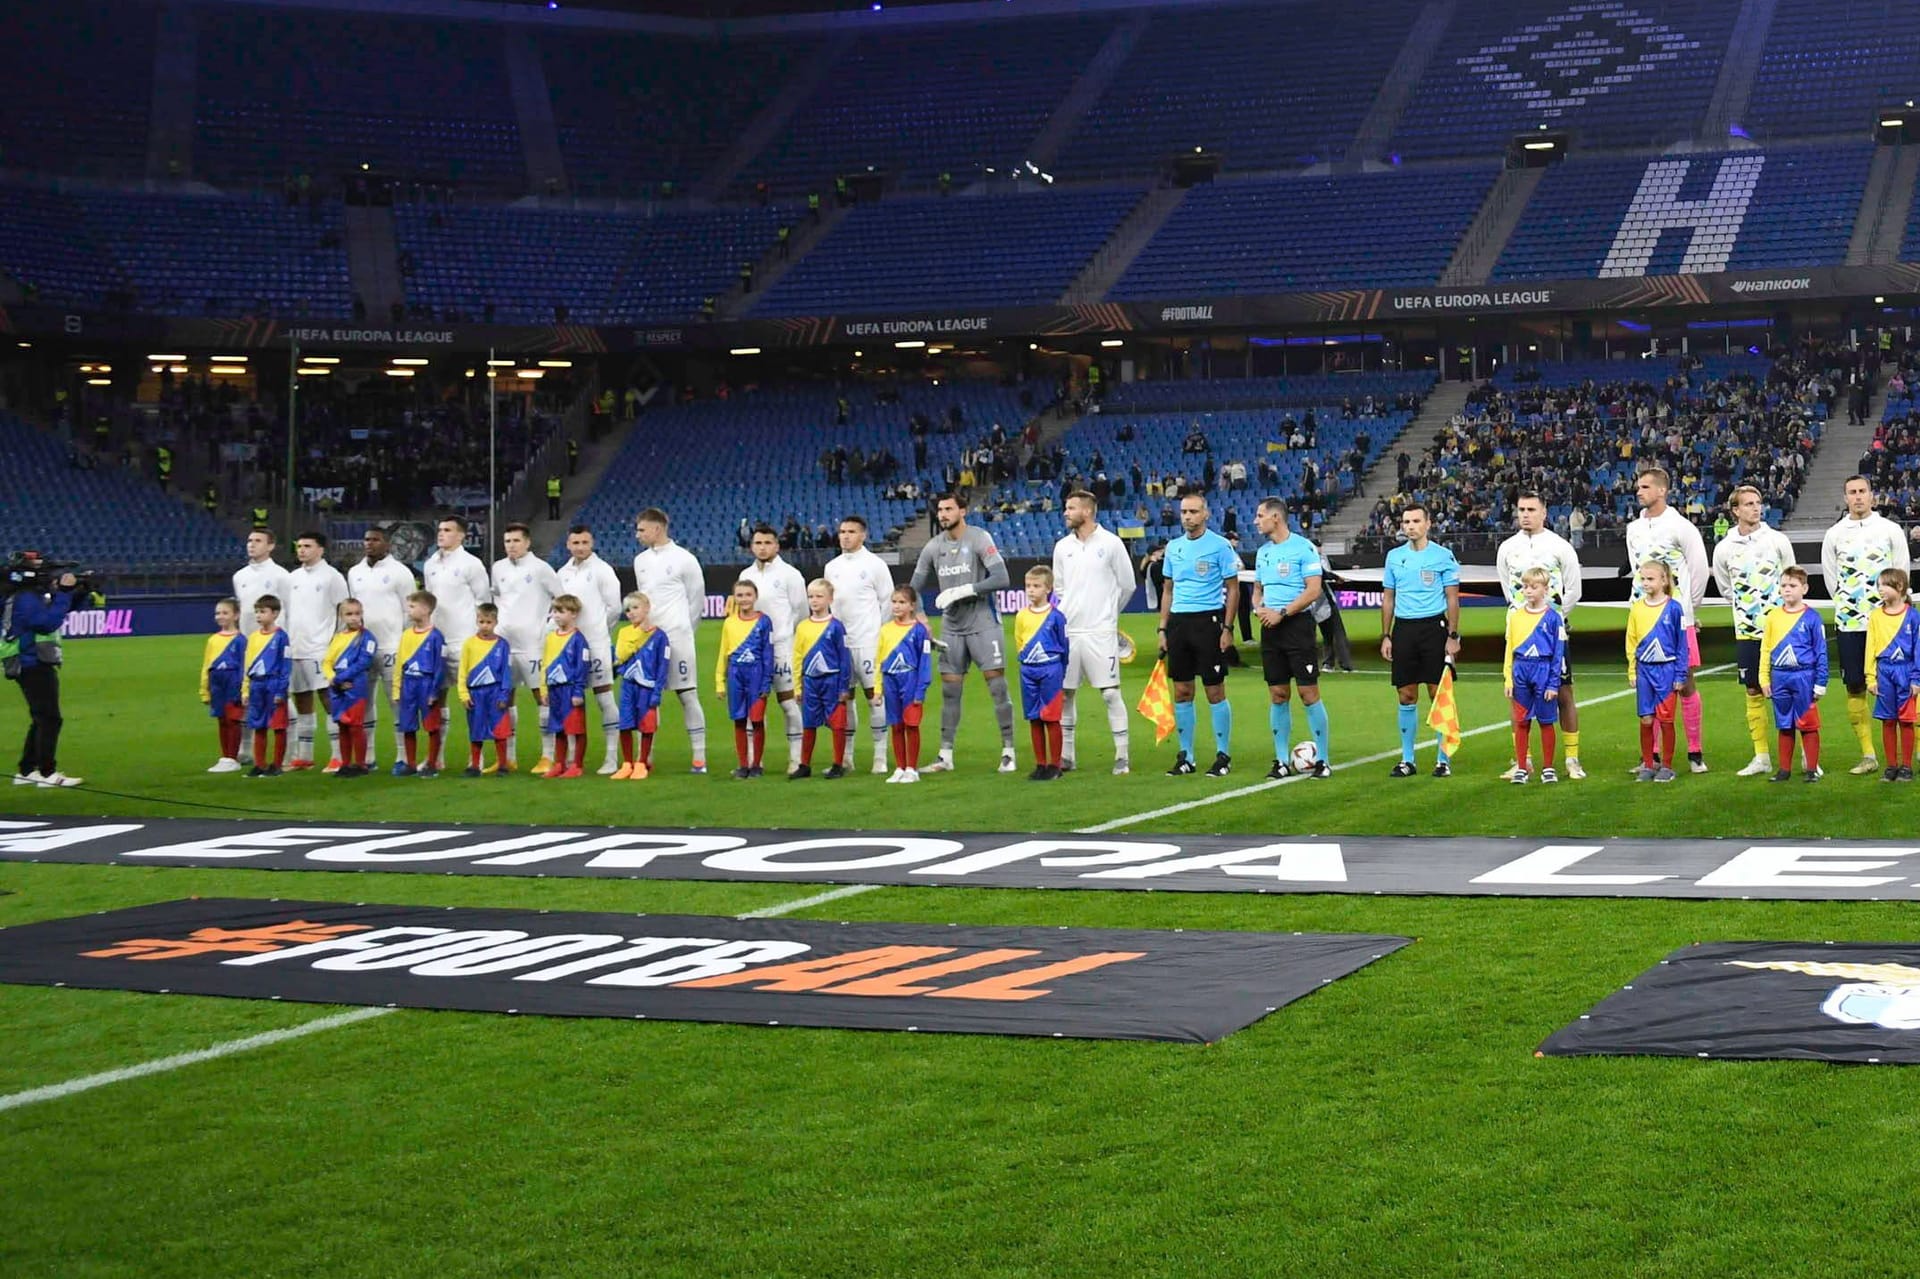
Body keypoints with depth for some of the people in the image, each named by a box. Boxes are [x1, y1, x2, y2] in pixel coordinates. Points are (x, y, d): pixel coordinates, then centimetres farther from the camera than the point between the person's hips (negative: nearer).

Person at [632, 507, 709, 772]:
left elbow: (697, 600, 0)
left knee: (687, 694, -4)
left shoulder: (684, 559, -6)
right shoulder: (640, 560, 12)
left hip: (677, 637, -6)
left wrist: (681, 629, 5)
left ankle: (699, 757, -2)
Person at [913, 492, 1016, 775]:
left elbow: (1002, 579, -20)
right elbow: (914, 588, 13)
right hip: (951, 627, 5)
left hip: (983, 624, -5)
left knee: (997, 687, -6)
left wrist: (962, 591, -21)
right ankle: (945, 756, 12)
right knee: (949, 691, 7)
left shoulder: (979, 539, -11)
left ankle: (1008, 752, 1)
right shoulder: (933, 547, 6)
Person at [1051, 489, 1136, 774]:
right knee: (1063, 694, 7)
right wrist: (1067, 614, 11)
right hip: (1068, 631, 5)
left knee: (1110, 693, -7)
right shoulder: (1062, 547, 9)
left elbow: (1127, 585, 4)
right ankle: (1065, 756, 17)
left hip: (1100, 632, -5)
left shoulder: (1111, 543, -4)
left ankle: (1122, 756, -2)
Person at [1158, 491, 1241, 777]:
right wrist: (1163, 629, 12)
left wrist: (1227, 628, -10)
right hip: (1179, 622, 5)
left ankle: (1223, 756, 7)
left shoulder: (1220, 546, -5)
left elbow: (1233, 589, -4)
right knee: (1182, 692, 6)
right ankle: (1185, 756, 13)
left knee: (1215, 692, -2)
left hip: (1208, 621, -5)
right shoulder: (1174, 547, 12)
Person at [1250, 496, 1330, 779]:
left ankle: (1323, 759, 0)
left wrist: (1282, 613, -17)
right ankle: (1282, 760, 12)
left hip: (1297, 623, -7)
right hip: (1270, 628, 7)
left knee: (1309, 693, -7)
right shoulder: (1263, 552, 14)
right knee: (1277, 695, 7)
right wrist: (1258, 608, 0)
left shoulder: (1303, 547, -8)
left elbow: (1314, 589, -14)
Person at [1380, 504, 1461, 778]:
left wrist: (1453, 636, -7)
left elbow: (1452, 599, -1)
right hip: (1403, 629, 3)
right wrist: (1385, 636, 9)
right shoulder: (1394, 556, 10)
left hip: (1433, 627, -3)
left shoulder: (1443, 556, -1)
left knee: (1438, 694, -3)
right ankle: (1407, 760, 11)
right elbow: (1388, 599, 14)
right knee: (1407, 697, 5)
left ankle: (1443, 760, 4)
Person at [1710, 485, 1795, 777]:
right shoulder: (1724, 548, 2)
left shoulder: (1777, 540, -1)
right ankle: (1761, 758, 12)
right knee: (1753, 691, 6)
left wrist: (1778, 609, 7)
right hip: (1746, 630, 2)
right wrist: (1747, 606, 10)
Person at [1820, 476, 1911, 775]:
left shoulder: (1890, 530, 2)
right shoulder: (1834, 535, 6)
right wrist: (1846, 606, 7)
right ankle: (1868, 755, 8)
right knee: (1854, 687, 1)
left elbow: (1902, 571, 5)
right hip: (1848, 623, 2)